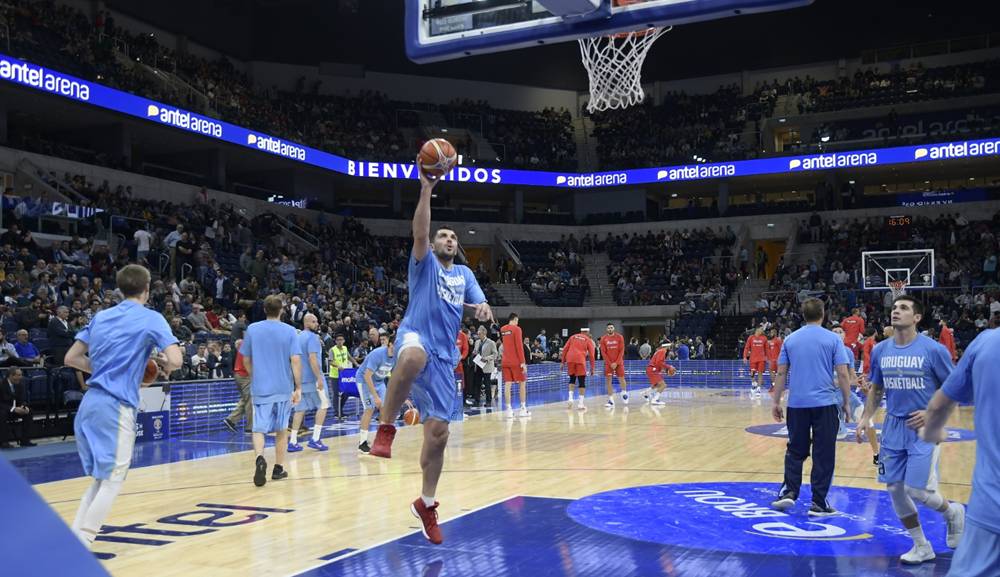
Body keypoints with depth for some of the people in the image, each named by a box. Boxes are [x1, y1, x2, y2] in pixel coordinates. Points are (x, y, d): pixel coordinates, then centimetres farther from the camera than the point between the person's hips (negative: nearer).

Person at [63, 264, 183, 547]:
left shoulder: (100, 316, 15)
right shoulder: (151, 318, -4)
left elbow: (72, 358, 15)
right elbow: (176, 360, -15)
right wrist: (165, 367, 6)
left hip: (90, 402, 7)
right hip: (117, 406, -7)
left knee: (101, 478, 18)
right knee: (112, 480, 2)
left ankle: (75, 535, 15)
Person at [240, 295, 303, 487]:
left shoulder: (252, 329, 1)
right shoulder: (289, 331, -3)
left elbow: (246, 360, 8)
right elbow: (295, 360, -10)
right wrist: (298, 387, -5)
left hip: (260, 387, 0)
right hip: (284, 388, 0)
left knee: (259, 429, 0)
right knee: (281, 430, 14)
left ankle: (260, 458, -27)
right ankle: (278, 469, 20)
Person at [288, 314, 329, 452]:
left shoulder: (298, 337, 15)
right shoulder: (312, 337, -12)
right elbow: (312, 358, -22)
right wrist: (319, 378, -23)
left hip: (300, 378, 8)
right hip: (313, 378, -8)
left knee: (300, 409, 8)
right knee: (323, 405, 2)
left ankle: (293, 442, 5)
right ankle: (315, 439, -3)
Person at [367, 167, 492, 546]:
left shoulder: (464, 273, 23)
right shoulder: (424, 264, 10)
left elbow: (479, 304, 12)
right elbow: (419, 232, -9)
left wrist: (483, 309, -14)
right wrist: (426, 189, -18)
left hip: (444, 355, 5)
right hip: (414, 336, -4)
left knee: (438, 431, 2)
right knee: (413, 357, -45)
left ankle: (426, 504, 19)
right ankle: (385, 429, -31)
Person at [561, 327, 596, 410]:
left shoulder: (573, 337, 21)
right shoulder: (589, 340, 14)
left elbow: (565, 349, 13)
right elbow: (591, 355, 8)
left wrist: (562, 362, 15)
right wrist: (592, 368, 12)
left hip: (570, 359, 3)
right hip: (580, 360, -3)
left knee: (572, 378, 21)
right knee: (582, 381, 5)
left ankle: (570, 398, 6)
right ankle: (580, 403, 1)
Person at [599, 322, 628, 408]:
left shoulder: (619, 337, -3)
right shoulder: (603, 339, -1)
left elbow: (621, 351, -5)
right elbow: (603, 352, -2)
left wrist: (616, 362, -13)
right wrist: (610, 363, -9)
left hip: (619, 362, -1)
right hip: (608, 363, 1)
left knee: (621, 379, 2)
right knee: (608, 380, -6)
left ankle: (624, 393, 32)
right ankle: (611, 400, -1)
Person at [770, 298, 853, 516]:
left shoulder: (790, 339, 7)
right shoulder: (833, 339, -1)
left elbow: (781, 373, 7)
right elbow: (842, 373, -5)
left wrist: (776, 402, 12)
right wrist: (847, 403, 3)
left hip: (797, 404, 2)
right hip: (825, 404, -2)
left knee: (796, 451, 15)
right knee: (823, 454, 5)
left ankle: (789, 492, 6)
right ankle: (818, 503, 6)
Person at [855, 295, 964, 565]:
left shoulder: (934, 350, -11)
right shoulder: (880, 350, 4)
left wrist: (932, 413, -16)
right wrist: (864, 419, 4)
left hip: (923, 429, -5)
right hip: (893, 428, 5)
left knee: (916, 490, -10)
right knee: (894, 489, 5)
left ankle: (953, 512, 25)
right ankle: (922, 547, 22)